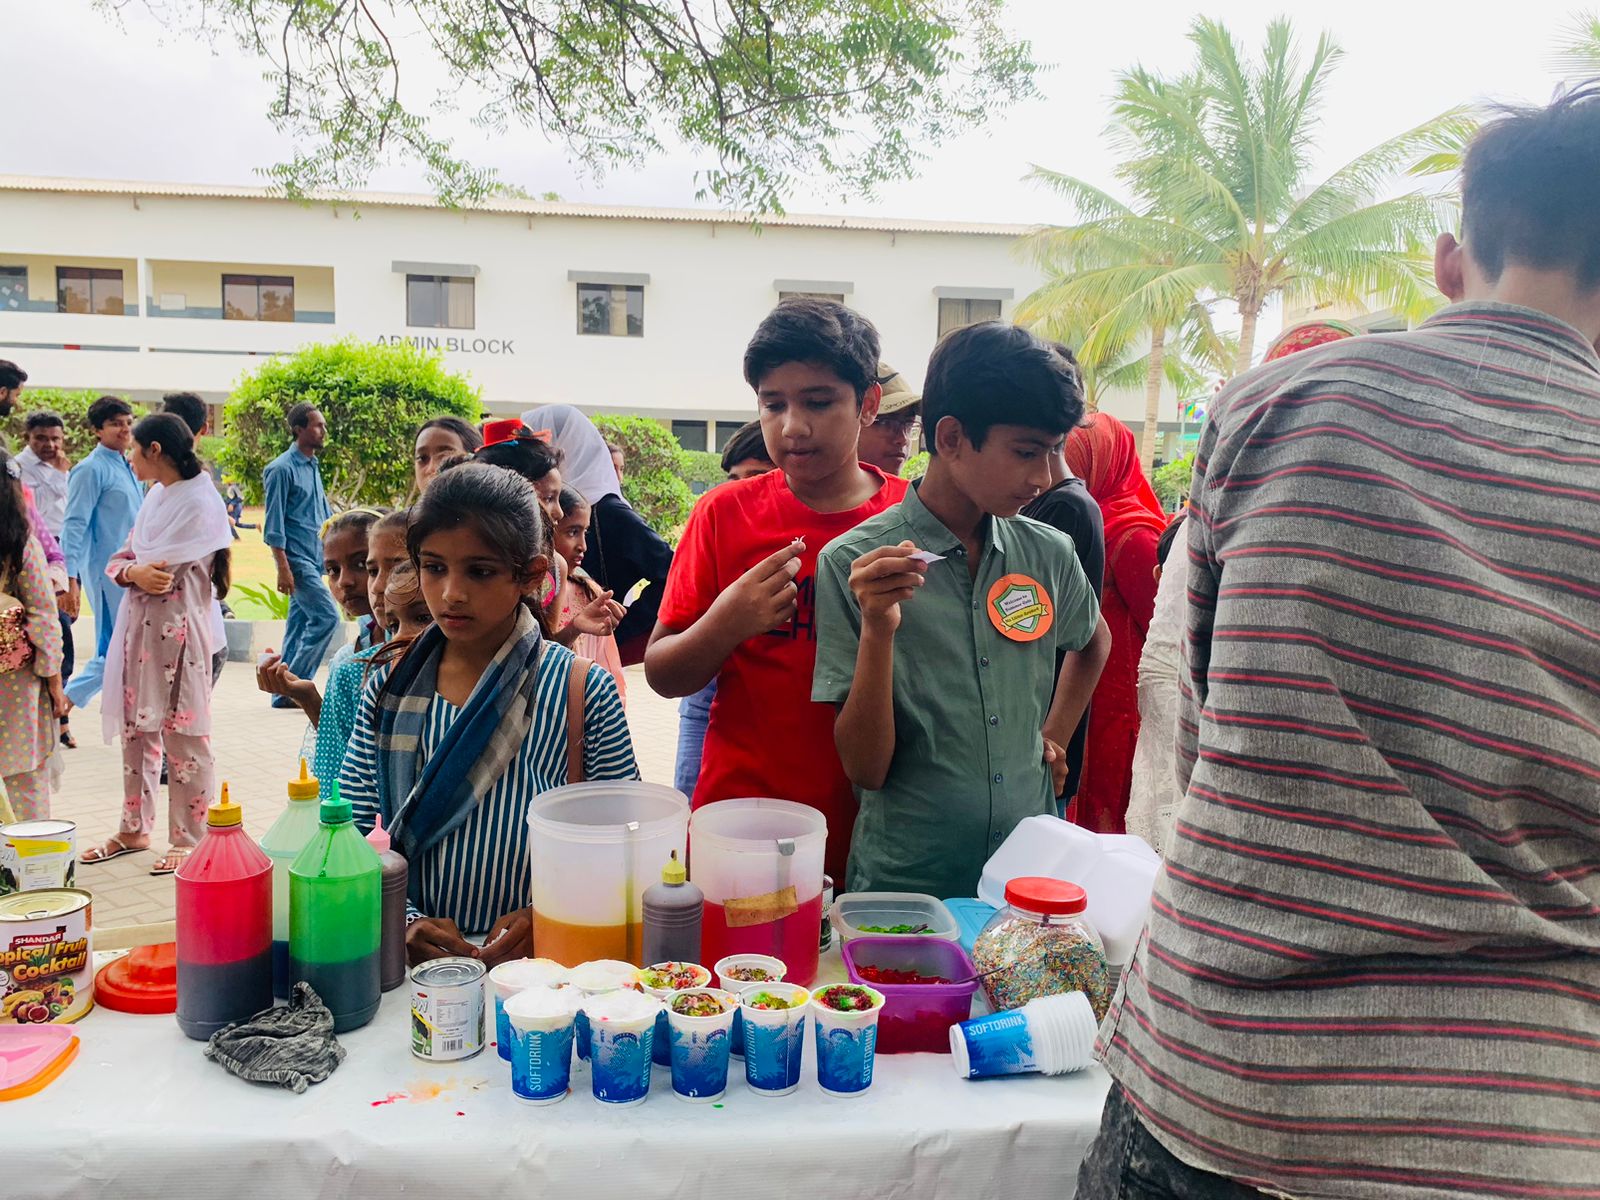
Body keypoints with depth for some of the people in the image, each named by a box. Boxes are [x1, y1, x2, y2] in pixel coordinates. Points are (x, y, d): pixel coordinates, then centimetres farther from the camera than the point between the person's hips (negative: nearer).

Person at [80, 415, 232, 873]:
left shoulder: (199, 503, -13)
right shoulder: (157, 496, 13)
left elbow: (161, 571, -18)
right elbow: (118, 563, 11)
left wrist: (131, 566, 2)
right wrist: (134, 572, -11)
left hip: (177, 630, -9)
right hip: (140, 628, 9)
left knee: (182, 736, -1)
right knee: (136, 731, 16)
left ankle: (189, 839, 10)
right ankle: (134, 828, 30)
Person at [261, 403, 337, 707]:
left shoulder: (313, 466, 16)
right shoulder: (282, 469, -10)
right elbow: (274, 523, -13)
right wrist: (283, 567, -17)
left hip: (315, 558, 9)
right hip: (297, 558, -9)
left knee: (300, 623, 10)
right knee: (326, 616, -14)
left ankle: (285, 692, 16)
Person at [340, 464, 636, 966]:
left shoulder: (583, 692, -2)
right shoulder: (390, 689, 7)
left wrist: (548, 917, -14)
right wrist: (402, 922, -10)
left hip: (541, 958, -2)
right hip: (412, 958, 3)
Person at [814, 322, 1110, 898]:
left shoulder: (1050, 553, -1)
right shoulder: (852, 564, -13)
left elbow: (1094, 641, 22)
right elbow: (865, 769, -14)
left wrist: (1053, 737, 11)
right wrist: (878, 630, -25)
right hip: (902, 886, -4)